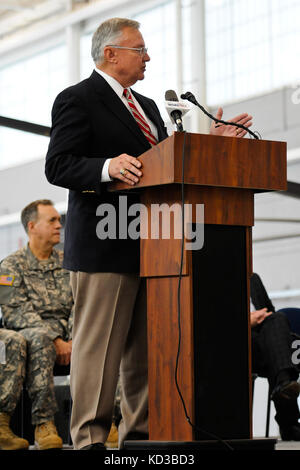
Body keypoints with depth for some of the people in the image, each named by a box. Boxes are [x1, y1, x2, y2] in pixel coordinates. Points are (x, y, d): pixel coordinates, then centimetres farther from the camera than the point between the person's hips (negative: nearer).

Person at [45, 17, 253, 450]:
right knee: (97, 346, -6)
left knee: (145, 349, 9)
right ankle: (89, 438, -2)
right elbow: (58, 166, -13)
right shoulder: (77, 100, -3)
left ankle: (139, 432, 16)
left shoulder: (146, 106, 24)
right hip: (103, 246, -8)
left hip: (150, 247, 8)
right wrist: (107, 167, -29)